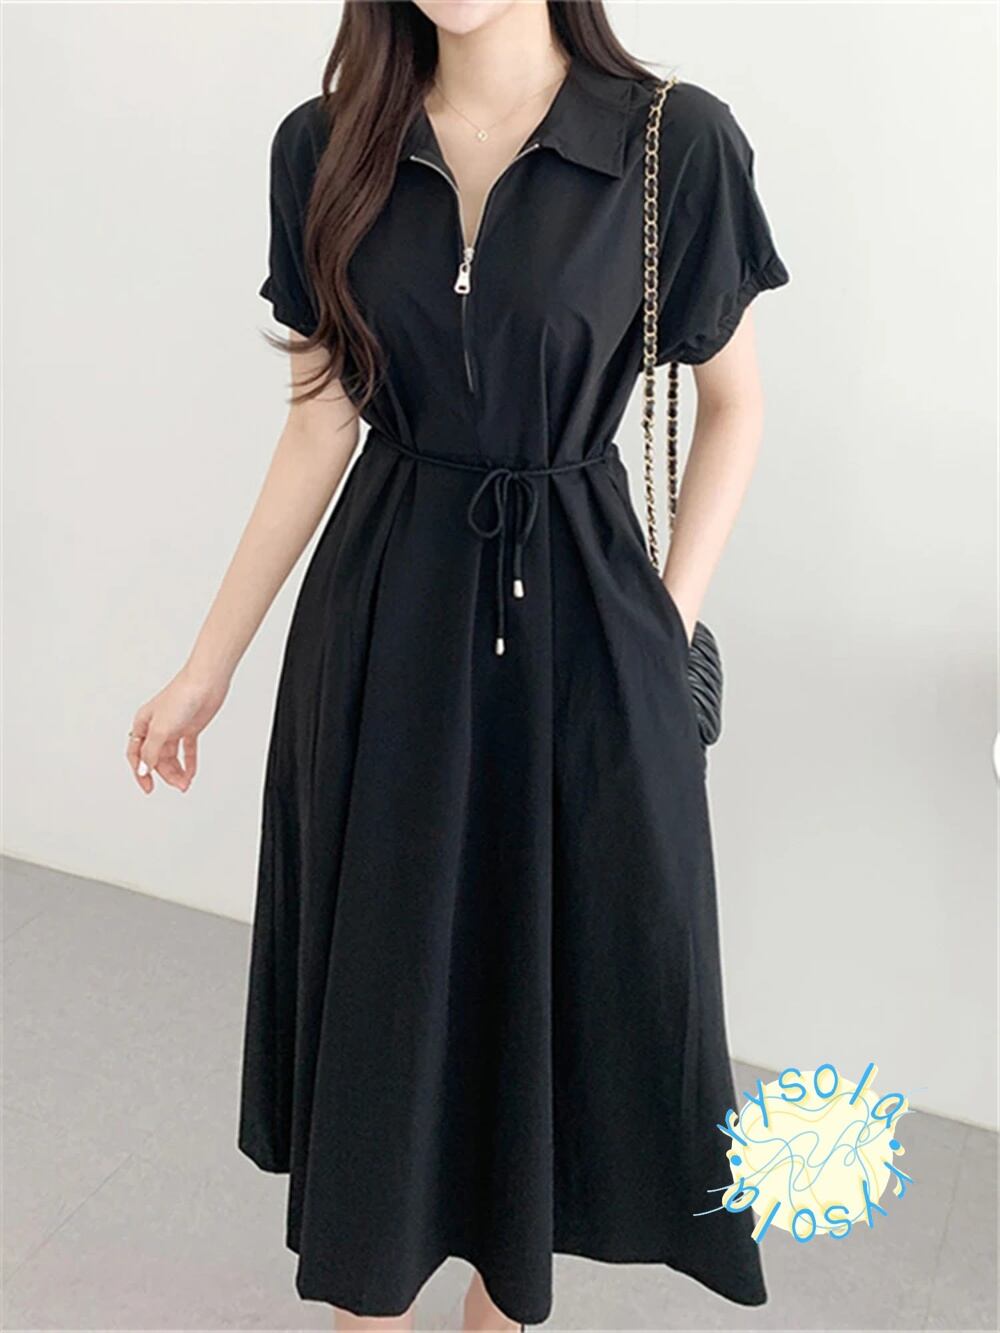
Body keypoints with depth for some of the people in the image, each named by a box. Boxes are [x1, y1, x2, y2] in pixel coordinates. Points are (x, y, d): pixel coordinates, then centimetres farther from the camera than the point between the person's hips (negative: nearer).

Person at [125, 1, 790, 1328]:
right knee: (371, 975, 12)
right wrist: (210, 664, 4)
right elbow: (320, 425, 3)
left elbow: (734, 402, 3)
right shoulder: (327, 146, 1)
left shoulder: (675, 142, -6)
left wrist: (667, 621, -4)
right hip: (381, 621, 2)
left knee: (566, 965, 11)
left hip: (575, 622, -1)